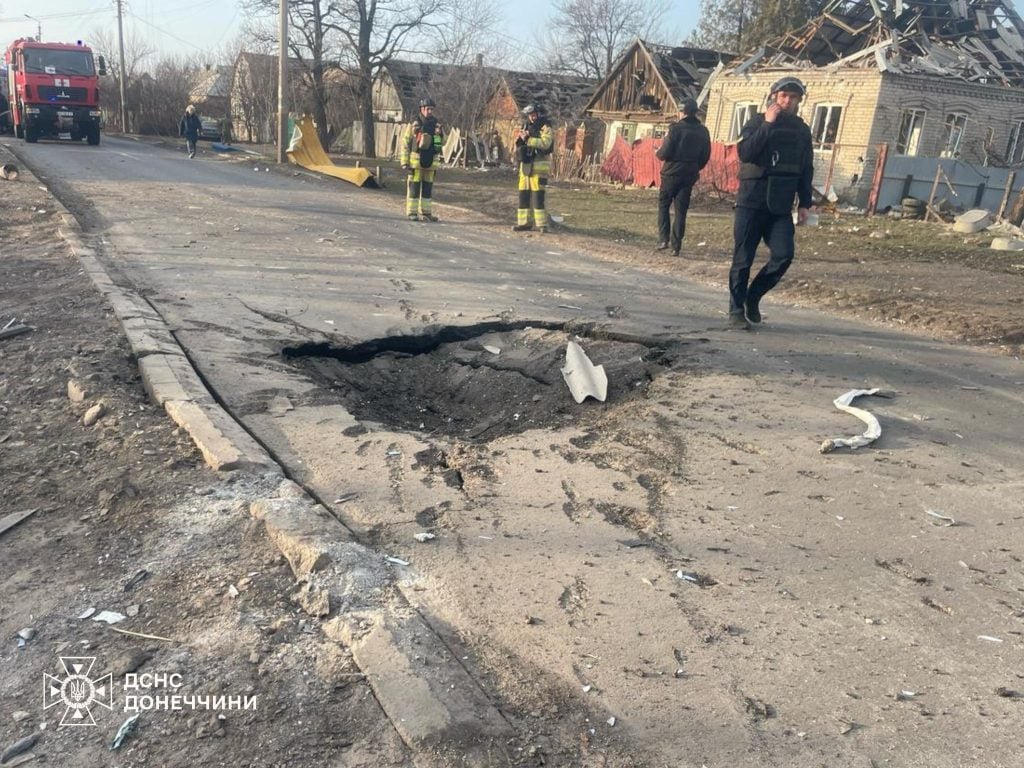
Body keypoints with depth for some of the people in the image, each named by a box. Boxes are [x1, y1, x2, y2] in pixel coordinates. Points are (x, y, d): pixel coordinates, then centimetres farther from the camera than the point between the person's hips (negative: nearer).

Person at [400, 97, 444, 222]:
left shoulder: (436, 124, 8)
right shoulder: (414, 124, -5)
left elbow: (442, 143, 14)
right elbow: (405, 143, -5)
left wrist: (440, 135, -8)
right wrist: (404, 162, -9)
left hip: (430, 162, 5)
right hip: (416, 160, -5)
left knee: (428, 187, 8)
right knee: (414, 187, -2)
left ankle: (425, 212, 15)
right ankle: (412, 213, 3)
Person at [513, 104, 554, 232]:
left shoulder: (545, 128, -4)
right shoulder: (526, 127, 18)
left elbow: (545, 143, -22)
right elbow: (518, 147, 20)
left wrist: (528, 140, -23)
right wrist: (520, 139, -2)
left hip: (538, 166, -7)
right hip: (525, 166, 7)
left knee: (538, 196, -11)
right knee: (523, 195, 7)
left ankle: (542, 224, -9)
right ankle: (524, 222, 14)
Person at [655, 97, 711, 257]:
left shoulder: (676, 128, -12)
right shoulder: (703, 131, 6)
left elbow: (665, 153, -13)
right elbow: (705, 156, 9)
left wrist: (659, 152, 8)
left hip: (672, 173, -4)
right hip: (690, 175, 4)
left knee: (663, 205, 11)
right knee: (681, 210, 6)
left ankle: (663, 239, 0)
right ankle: (676, 246, 4)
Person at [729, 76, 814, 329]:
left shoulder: (802, 130, 12)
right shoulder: (757, 122, 0)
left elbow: (806, 170, 16)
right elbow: (744, 153, -17)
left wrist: (804, 203, 11)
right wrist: (768, 124, -17)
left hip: (781, 207, 3)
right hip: (751, 202, -3)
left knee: (783, 256, -9)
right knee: (743, 258, -1)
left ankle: (753, 297, 11)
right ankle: (736, 309, 10)